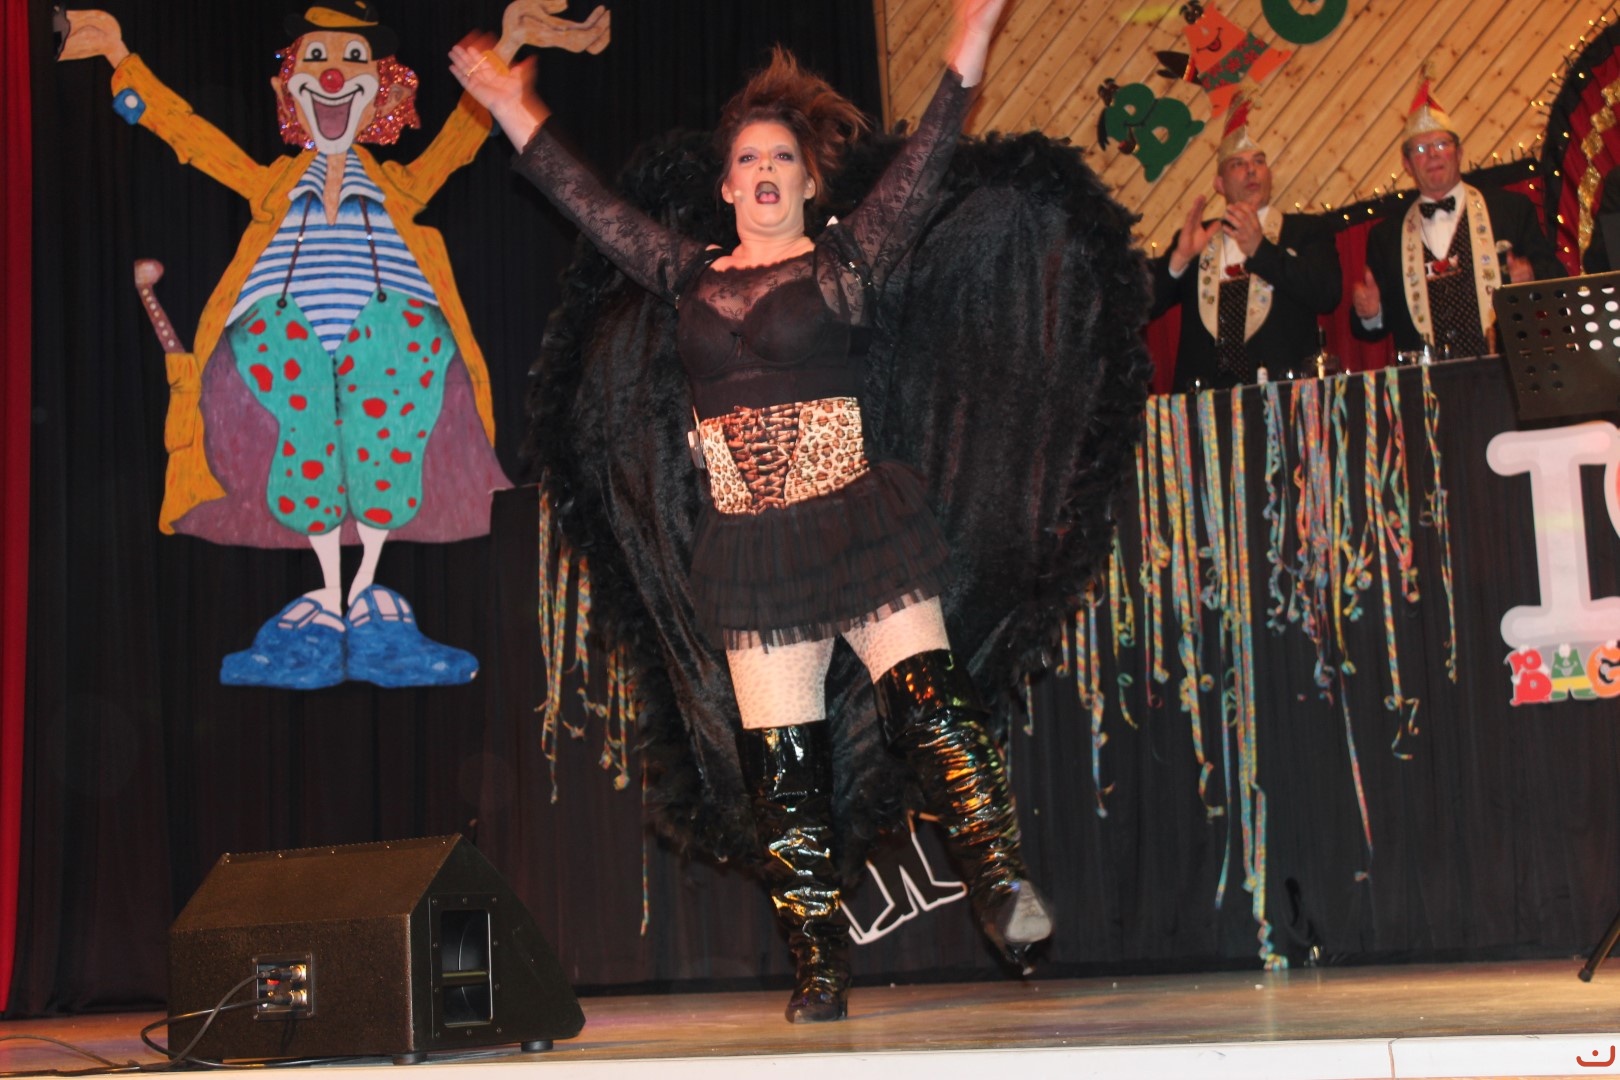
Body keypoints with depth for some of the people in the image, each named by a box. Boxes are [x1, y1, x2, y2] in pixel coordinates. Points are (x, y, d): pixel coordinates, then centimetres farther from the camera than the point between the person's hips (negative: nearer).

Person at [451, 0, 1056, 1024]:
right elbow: (591, 202, 19)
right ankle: (819, 962, 8)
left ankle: (1004, 881, -18)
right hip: (754, 550, 3)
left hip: (856, 524, -3)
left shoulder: (844, 263, 2)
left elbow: (923, 167, -6)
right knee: (783, 757, 3)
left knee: (930, 698, -20)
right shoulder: (692, 278, 11)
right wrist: (515, 110, 23)